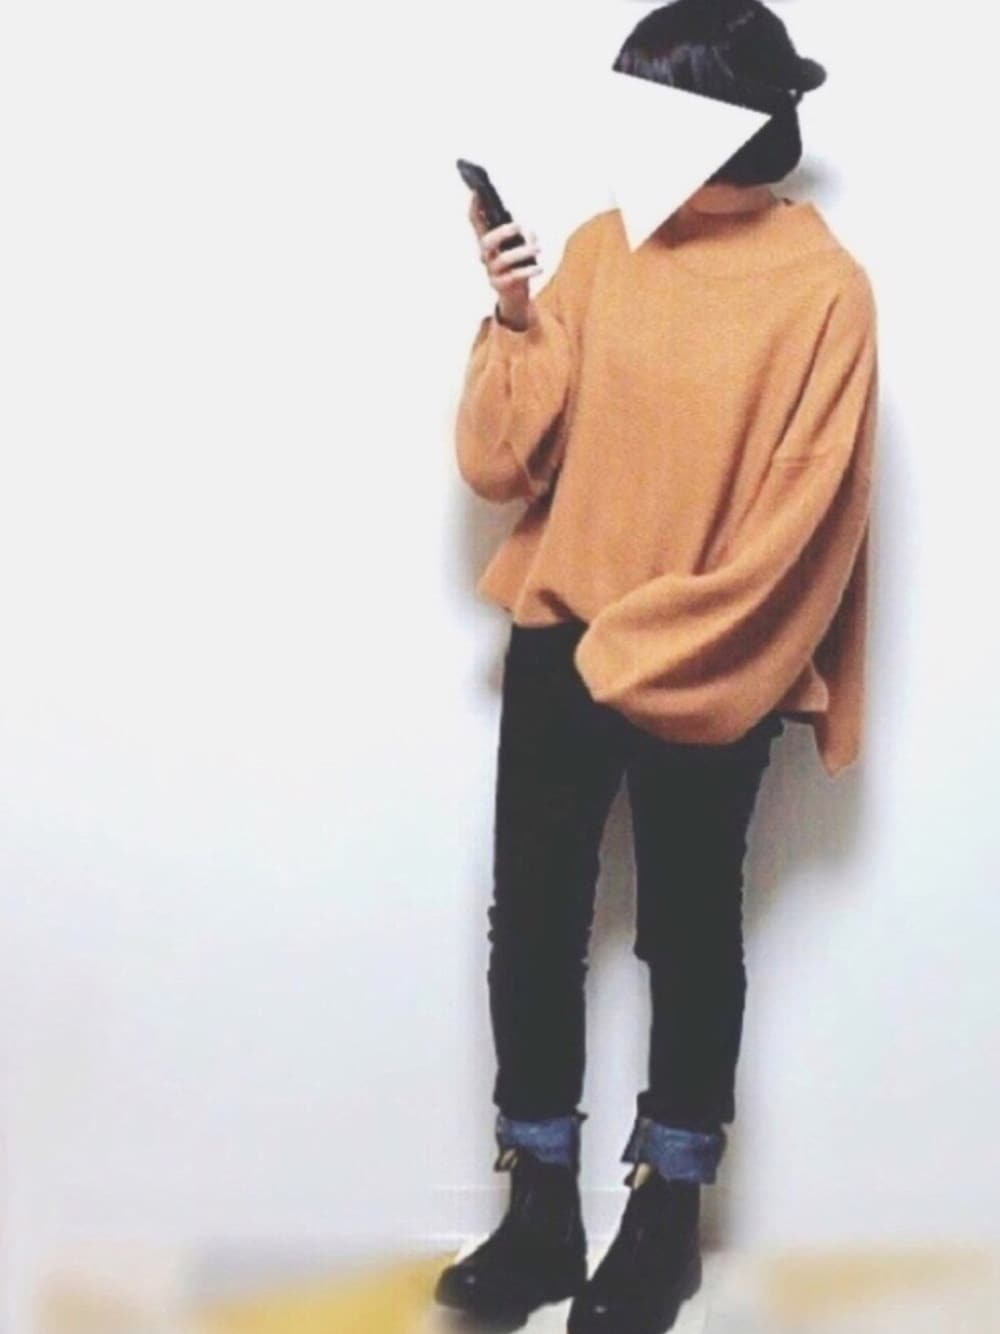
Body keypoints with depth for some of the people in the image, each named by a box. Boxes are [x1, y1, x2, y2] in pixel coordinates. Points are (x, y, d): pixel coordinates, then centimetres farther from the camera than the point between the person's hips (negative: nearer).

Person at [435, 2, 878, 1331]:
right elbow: (505, 460, 0)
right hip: (559, 635, 4)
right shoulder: (601, 246, 1)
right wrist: (516, 323, -16)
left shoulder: (823, 286, -12)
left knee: (689, 932, 10)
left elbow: (798, 518, -13)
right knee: (533, 920, 7)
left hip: (706, 669, -4)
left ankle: (666, 1220, 27)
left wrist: (646, 651, -12)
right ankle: (539, 1219, 21)